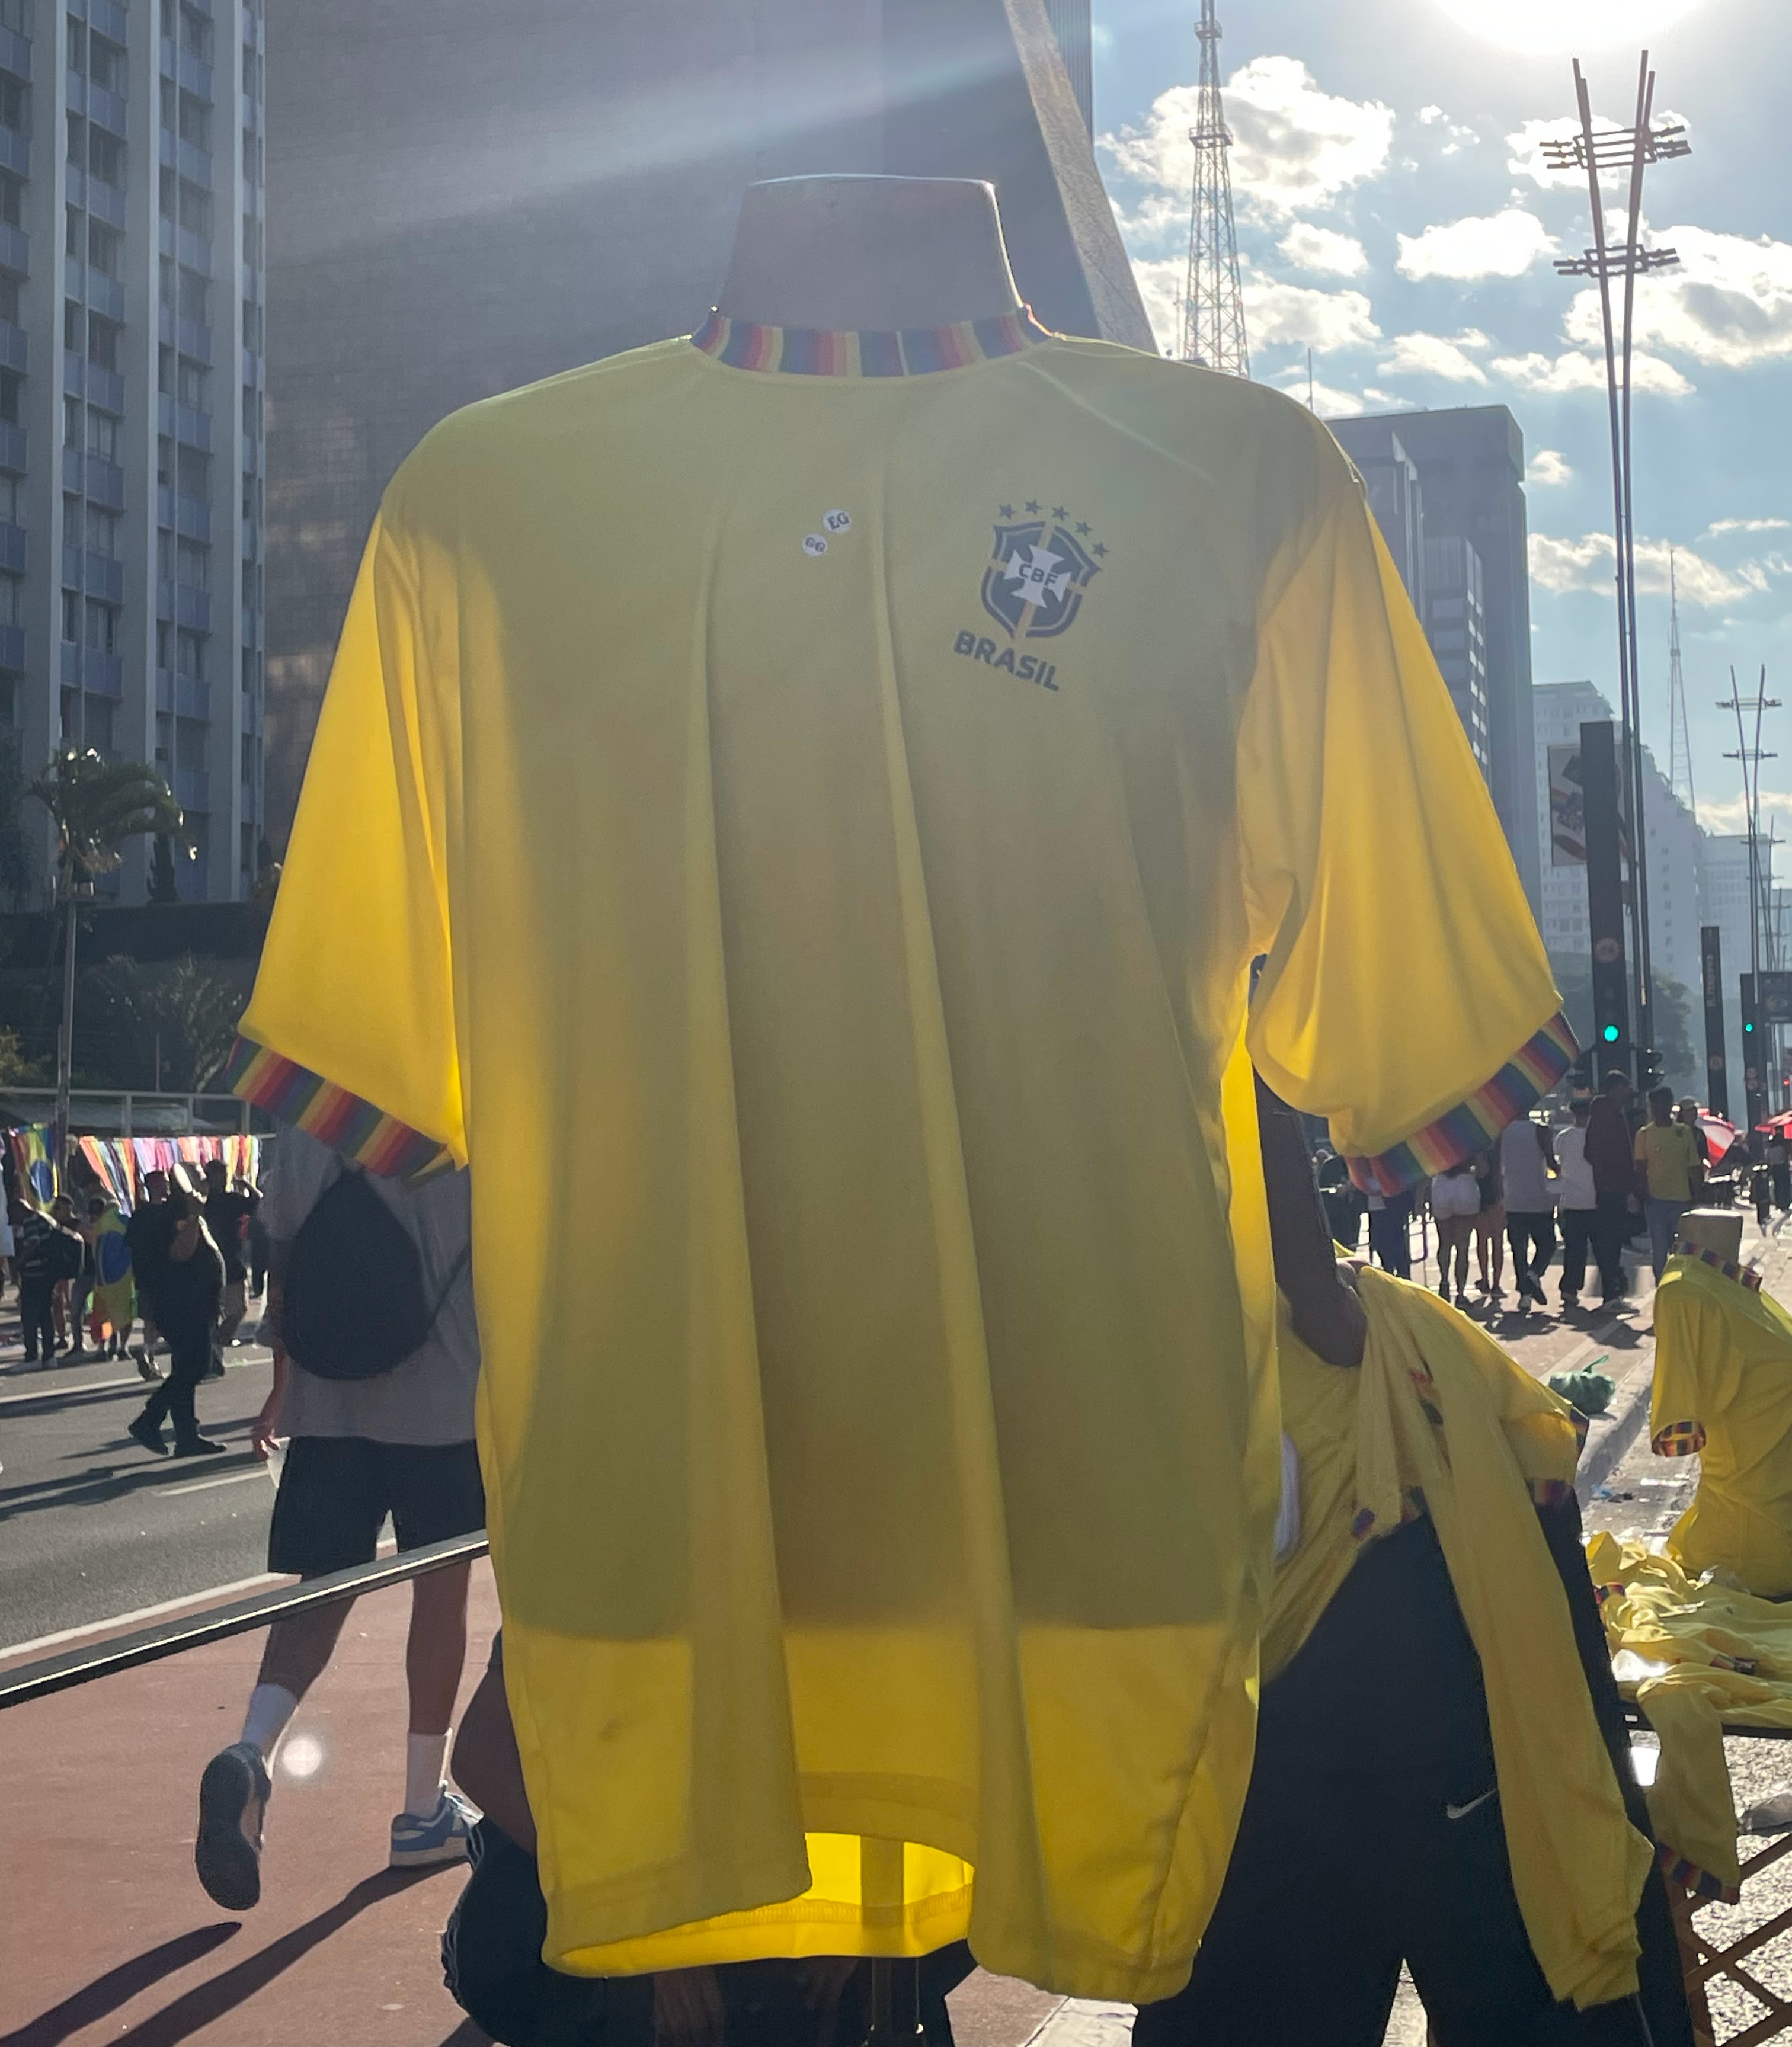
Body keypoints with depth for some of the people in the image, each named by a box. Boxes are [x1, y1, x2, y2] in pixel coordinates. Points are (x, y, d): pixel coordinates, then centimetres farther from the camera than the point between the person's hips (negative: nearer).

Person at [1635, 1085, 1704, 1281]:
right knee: (1659, 1247, 0)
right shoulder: (1644, 1134, 2)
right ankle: (1661, 1285, 8)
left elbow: (1694, 1168, 9)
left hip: (1682, 1198, 2)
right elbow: (1640, 1167, 0)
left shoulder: (1684, 1132, 6)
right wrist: (1645, 1193, -12)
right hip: (1656, 1198, -2)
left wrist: (1697, 1195, 5)